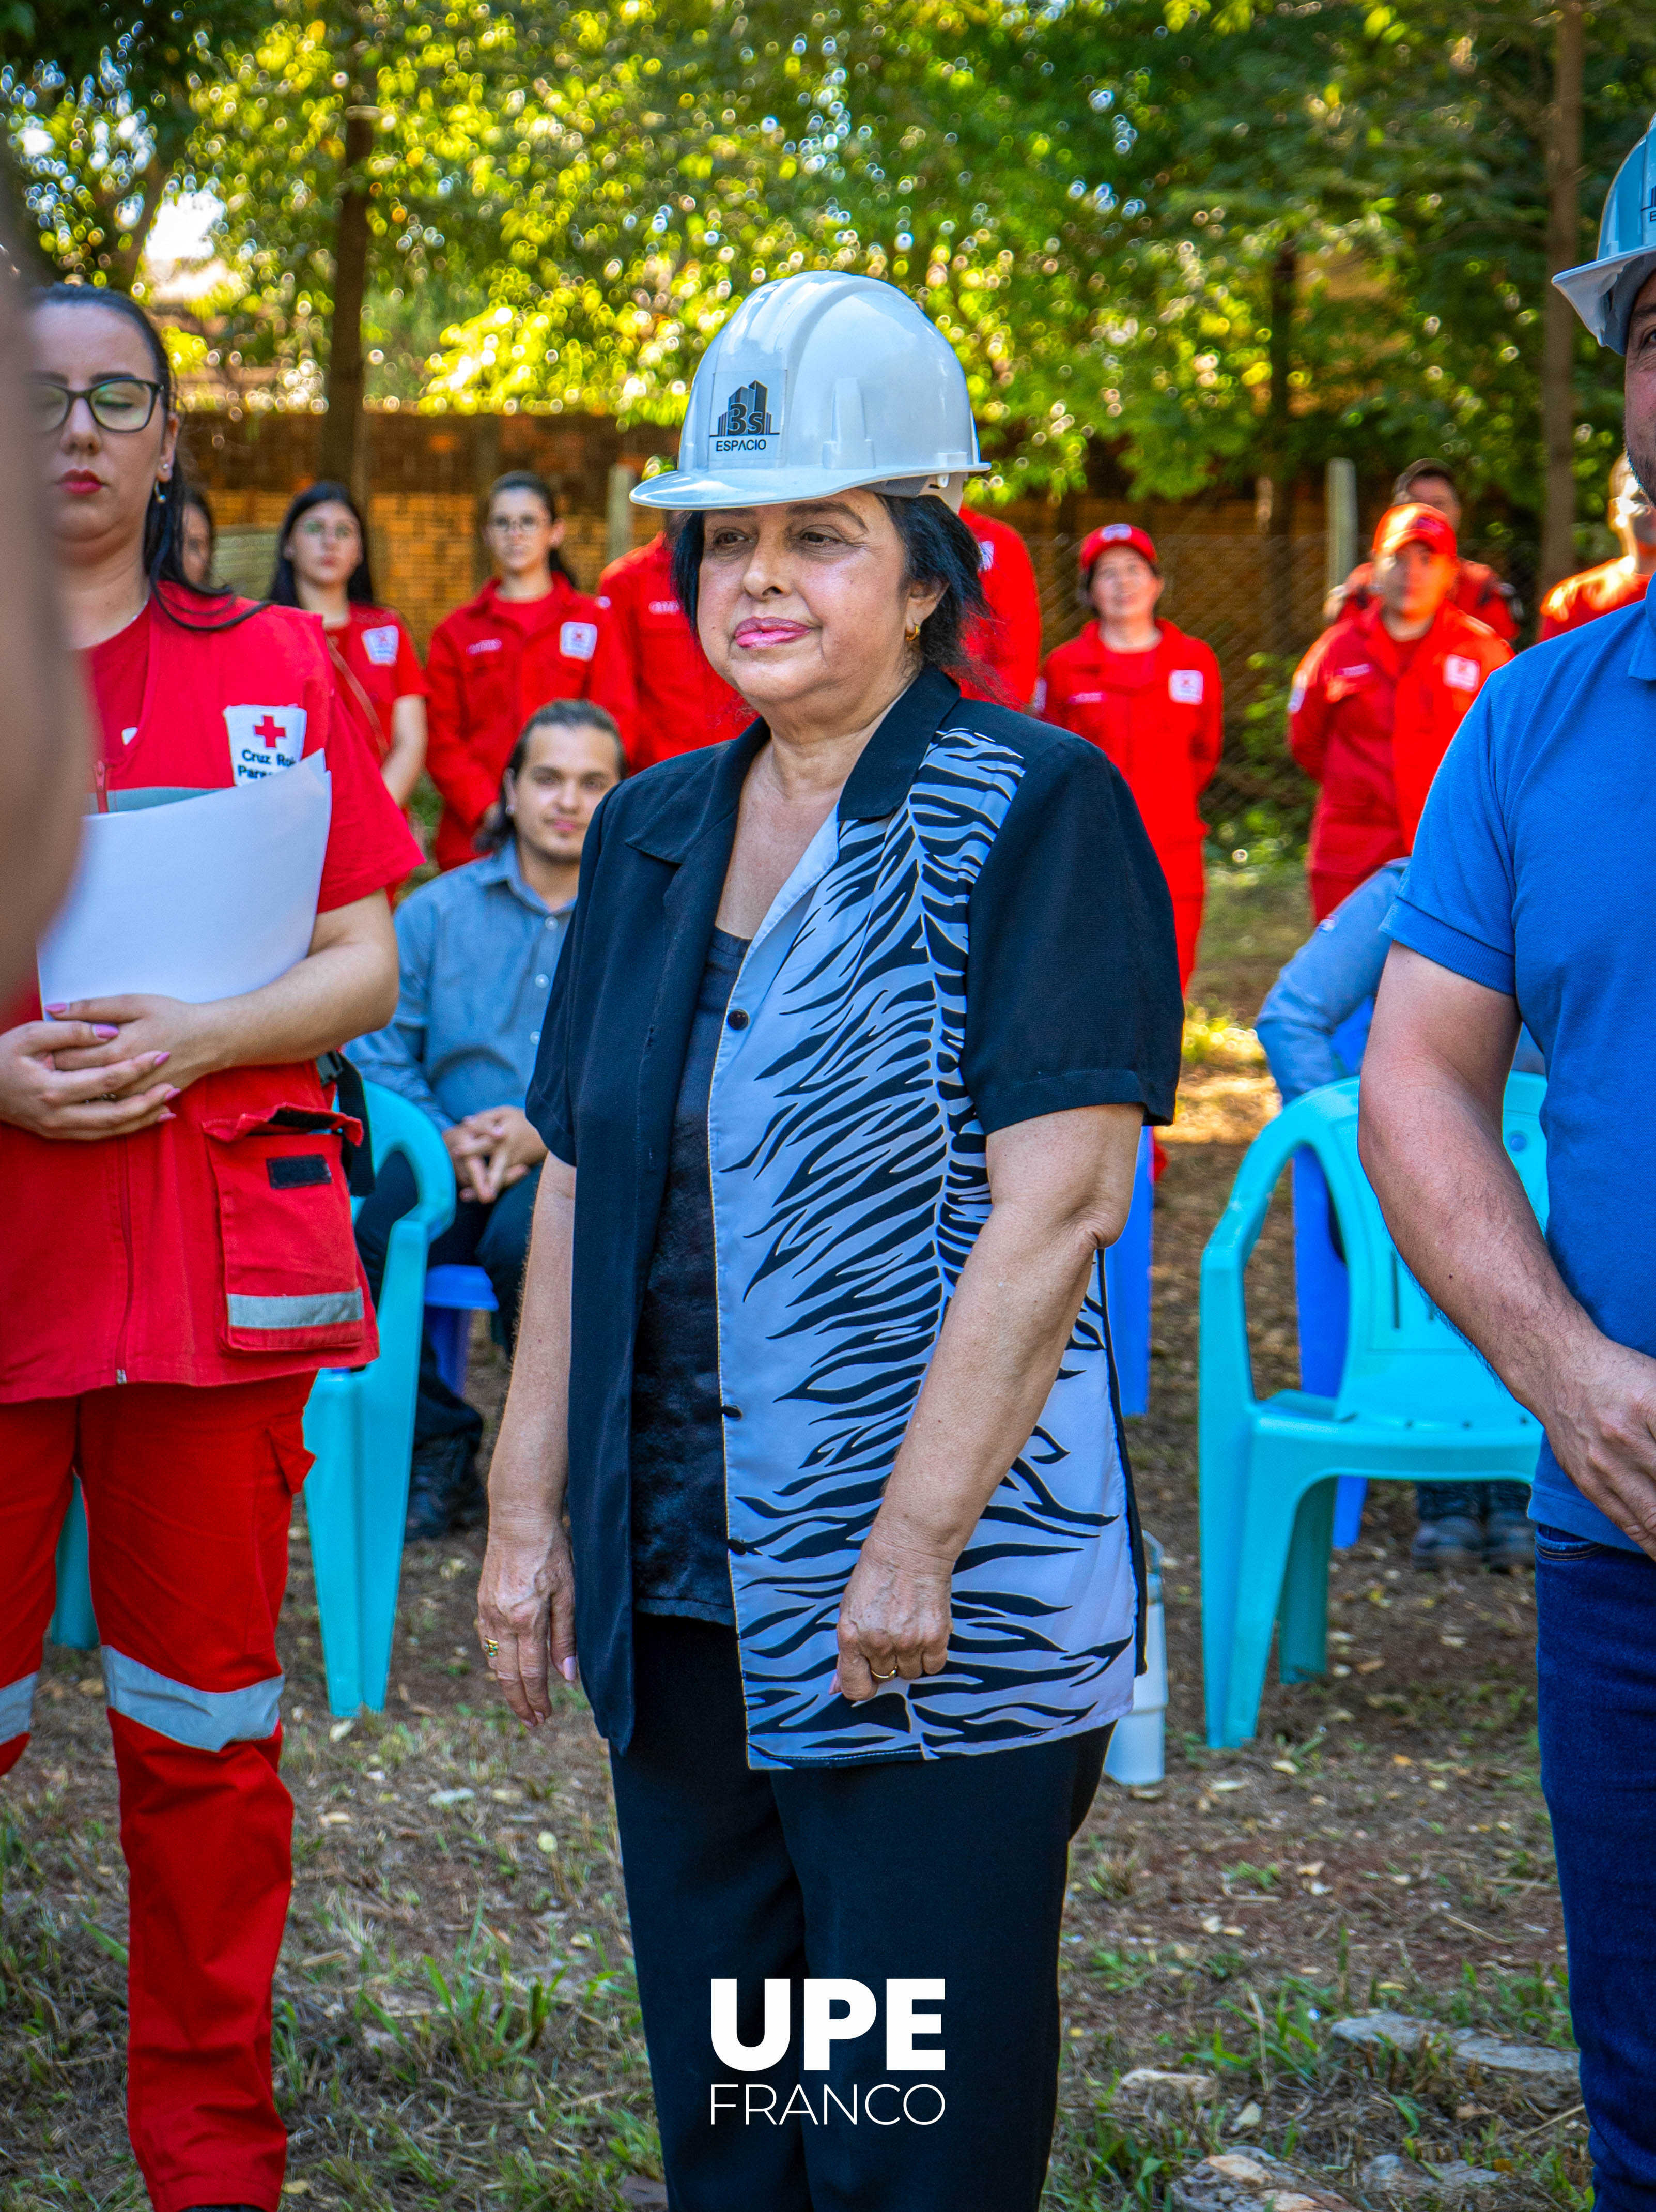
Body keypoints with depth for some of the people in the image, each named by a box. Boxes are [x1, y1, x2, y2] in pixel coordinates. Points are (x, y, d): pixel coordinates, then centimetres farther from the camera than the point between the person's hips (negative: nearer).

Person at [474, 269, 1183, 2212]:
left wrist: (913, 1545, -18)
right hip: (680, 1601, 6)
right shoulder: (654, 830, 12)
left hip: (946, 1616, -6)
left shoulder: (1033, 811, -8)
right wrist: (529, 1508, 9)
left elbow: (1059, 1198, -16)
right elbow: (582, 1184, 14)